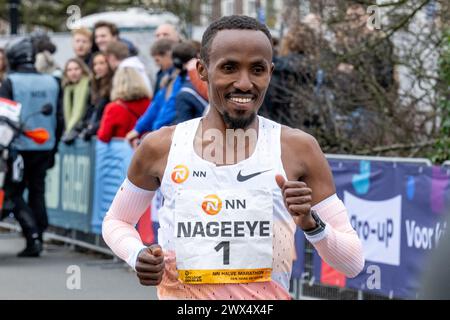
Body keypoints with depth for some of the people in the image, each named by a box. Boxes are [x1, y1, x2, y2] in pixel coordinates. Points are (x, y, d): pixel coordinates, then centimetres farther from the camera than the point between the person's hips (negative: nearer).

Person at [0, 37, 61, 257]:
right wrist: (53, 149, 19)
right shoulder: (51, 83, 8)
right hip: (45, 148, 5)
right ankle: (37, 241, 13)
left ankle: (33, 235, -15)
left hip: (20, 146, -5)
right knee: (37, 193, 13)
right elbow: (59, 119, 11)